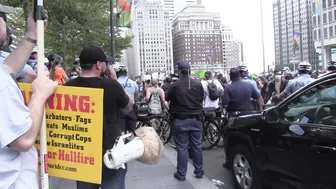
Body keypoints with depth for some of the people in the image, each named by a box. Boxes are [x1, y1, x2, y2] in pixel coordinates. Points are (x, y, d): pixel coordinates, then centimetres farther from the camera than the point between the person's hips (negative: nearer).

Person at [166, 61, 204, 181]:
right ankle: (199, 171, 22)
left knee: (182, 148, 4)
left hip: (180, 121, -3)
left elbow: (167, 98, 2)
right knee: (197, 146, 12)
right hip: (195, 119, 3)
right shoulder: (198, 84, -3)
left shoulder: (174, 86, -14)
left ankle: (181, 174, 12)